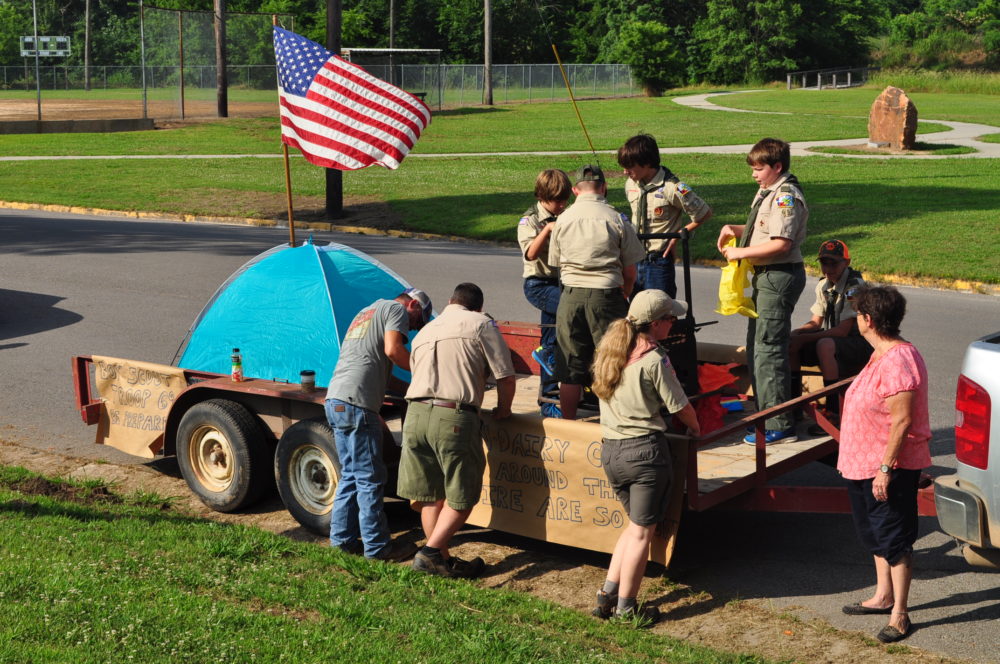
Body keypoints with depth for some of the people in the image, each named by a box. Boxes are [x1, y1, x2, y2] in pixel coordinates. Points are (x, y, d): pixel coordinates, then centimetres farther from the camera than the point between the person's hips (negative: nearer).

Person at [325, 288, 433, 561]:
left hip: (335, 399, 9)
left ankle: (342, 538, 19)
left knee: (351, 475, 16)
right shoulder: (396, 309, 3)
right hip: (356, 403, -9)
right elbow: (393, 350, -14)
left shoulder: (366, 313, 31)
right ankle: (378, 546, 1)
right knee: (370, 478, -3)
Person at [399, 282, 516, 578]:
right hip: (454, 417, -6)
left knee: (430, 495, 13)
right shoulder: (481, 324, 7)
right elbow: (505, 376, 2)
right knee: (462, 497, 5)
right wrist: (503, 409, 19)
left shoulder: (424, 331, 25)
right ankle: (431, 552, -6)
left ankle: (442, 559, 16)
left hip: (416, 414, 6)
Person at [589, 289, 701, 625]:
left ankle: (608, 593, 15)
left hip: (609, 449, 7)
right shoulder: (654, 360, -13)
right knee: (642, 531, 4)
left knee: (636, 524, 21)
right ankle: (625, 608, 8)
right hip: (645, 449, -7)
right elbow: (680, 407, -6)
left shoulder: (609, 348, 7)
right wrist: (696, 428, 13)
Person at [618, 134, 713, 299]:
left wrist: (679, 235, -8)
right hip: (635, 259, 6)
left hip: (659, 261, -6)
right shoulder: (630, 184, 4)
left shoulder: (671, 188, -16)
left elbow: (705, 214, -7)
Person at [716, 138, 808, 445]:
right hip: (765, 276, 11)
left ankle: (780, 426, -4)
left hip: (779, 277, -11)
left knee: (768, 350, -9)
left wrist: (741, 253, -19)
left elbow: (781, 243, -25)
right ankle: (765, 416, 28)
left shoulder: (786, 197, -17)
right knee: (756, 348, 17)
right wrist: (735, 229, 8)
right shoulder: (767, 193, 14)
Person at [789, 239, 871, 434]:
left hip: (861, 345, -8)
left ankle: (834, 413, -31)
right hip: (834, 339, 8)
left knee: (824, 346, -37)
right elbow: (816, 322, 11)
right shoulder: (824, 286, 7)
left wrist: (804, 338, -26)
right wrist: (796, 332, -11)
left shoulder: (855, 286, -19)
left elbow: (843, 330, -23)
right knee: (790, 343, -10)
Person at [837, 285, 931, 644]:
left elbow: (902, 421, -26)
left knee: (894, 538, -2)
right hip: (865, 465, 11)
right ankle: (883, 596, 35)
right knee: (876, 533, 21)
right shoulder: (881, 355, 9)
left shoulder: (898, 362, -24)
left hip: (890, 468, -11)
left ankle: (899, 615, 6)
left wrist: (885, 468, -26)